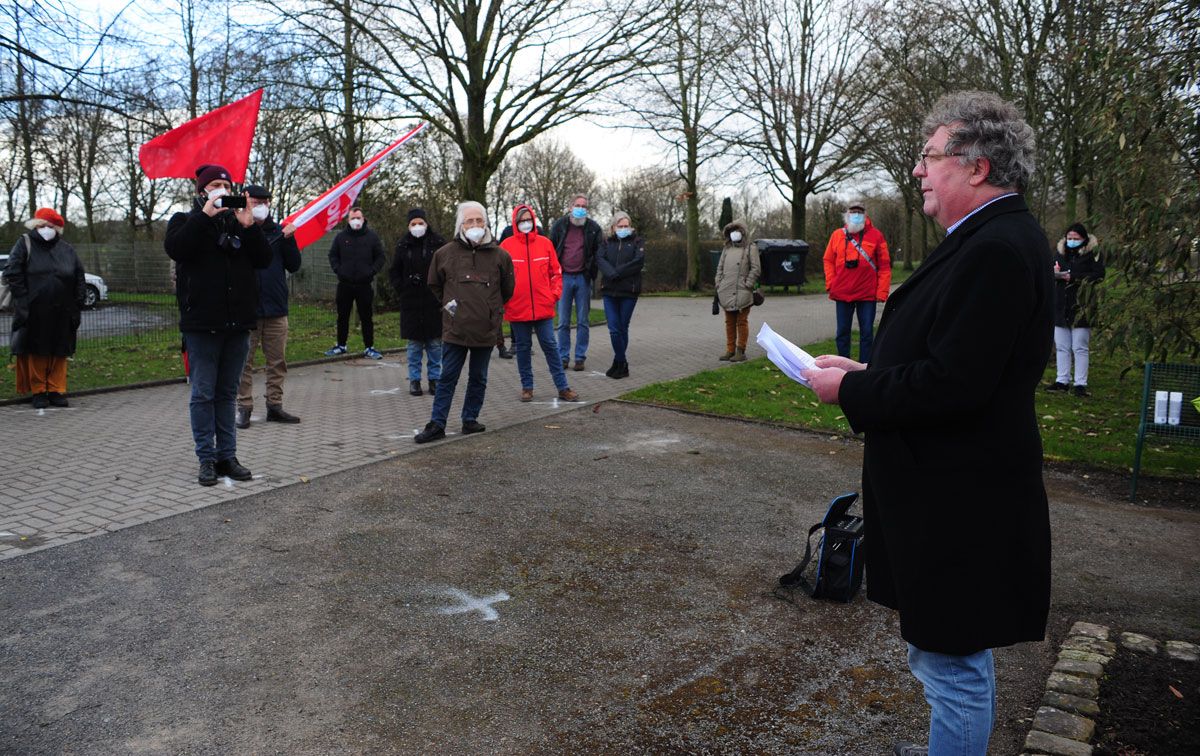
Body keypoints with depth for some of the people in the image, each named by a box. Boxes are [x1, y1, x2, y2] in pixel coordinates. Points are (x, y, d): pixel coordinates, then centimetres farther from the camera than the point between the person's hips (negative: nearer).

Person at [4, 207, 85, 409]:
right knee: (36, 352, 3)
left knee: (59, 352, 5)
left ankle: (56, 390, 12)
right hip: (34, 313, -2)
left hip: (60, 313, 2)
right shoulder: (25, 245, 3)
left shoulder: (67, 250, 11)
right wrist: (23, 298, -9)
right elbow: (12, 273, -1)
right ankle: (38, 391, 10)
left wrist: (77, 304, 4)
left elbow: (79, 279, 12)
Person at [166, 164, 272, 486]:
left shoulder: (238, 222, 14)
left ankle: (228, 456, 16)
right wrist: (205, 216, -17)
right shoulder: (185, 220, 6)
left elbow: (263, 260, 2)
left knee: (228, 393, 10)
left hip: (238, 324, 3)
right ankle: (207, 459, 8)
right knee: (203, 394, 1)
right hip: (202, 325, -3)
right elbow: (176, 248, -15)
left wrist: (249, 227, -10)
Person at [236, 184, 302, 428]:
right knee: (244, 362, 2)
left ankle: (275, 406, 17)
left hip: (276, 308, 3)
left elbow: (294, 266, 8)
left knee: (278, 362, 8)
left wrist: (289, 239, -5)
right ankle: (244, 408, 10)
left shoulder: (277, 231, 10)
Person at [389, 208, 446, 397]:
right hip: (411, 302, 1)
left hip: (434, 302, -1)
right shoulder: (403, 245, 6)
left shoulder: (438, 243, 1)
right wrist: (401, 291, 2)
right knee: (414, 343, 4)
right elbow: (394, 272, 13)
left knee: (435, 342, 3)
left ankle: (434, 377, 14)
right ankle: (414, 379, 13)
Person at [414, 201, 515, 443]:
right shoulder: (446, 253, 2)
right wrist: (448, 303, 11)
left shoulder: (499, 255, 2)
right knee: (447, 378, 1)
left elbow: (507, 290, 16)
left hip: (485, 330, 1)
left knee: (478, 378, 11)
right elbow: (434, 284, 19)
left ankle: (470, 419, 24)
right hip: (455, 329, -1)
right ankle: (437, 425, 7)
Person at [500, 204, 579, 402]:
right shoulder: (507, 245, 1)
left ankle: (562, 387, 7)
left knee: (550, 346, 2)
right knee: (523, 347, 9)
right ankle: (527, 387, 20)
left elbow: (555, 272, 11)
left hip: (543, 307, 1)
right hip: (517, 309, 0)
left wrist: (556, 292, -1)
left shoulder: (545, 243, 5)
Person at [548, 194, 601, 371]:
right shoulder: (559, 225, 6)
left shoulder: (593, 228, 4)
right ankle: (563, 357, 11)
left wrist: (592, 272, -2)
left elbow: (599, 253, 7)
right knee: (563, 322, 3)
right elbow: (550, 250, 10)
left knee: (582, 321, 4)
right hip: (564, 277, 0)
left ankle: (580, 357, 11)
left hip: (583, 278, 0)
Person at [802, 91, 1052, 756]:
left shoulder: (997, 250, -22)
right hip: (948, 496, 11)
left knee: (954, 669, 6)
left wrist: (850, 390, -15)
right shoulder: (991, 240, 12)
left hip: (961, 508, -11)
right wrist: (867, 372, 6)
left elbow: (952, 384, -28)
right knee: (940, 658, 25)